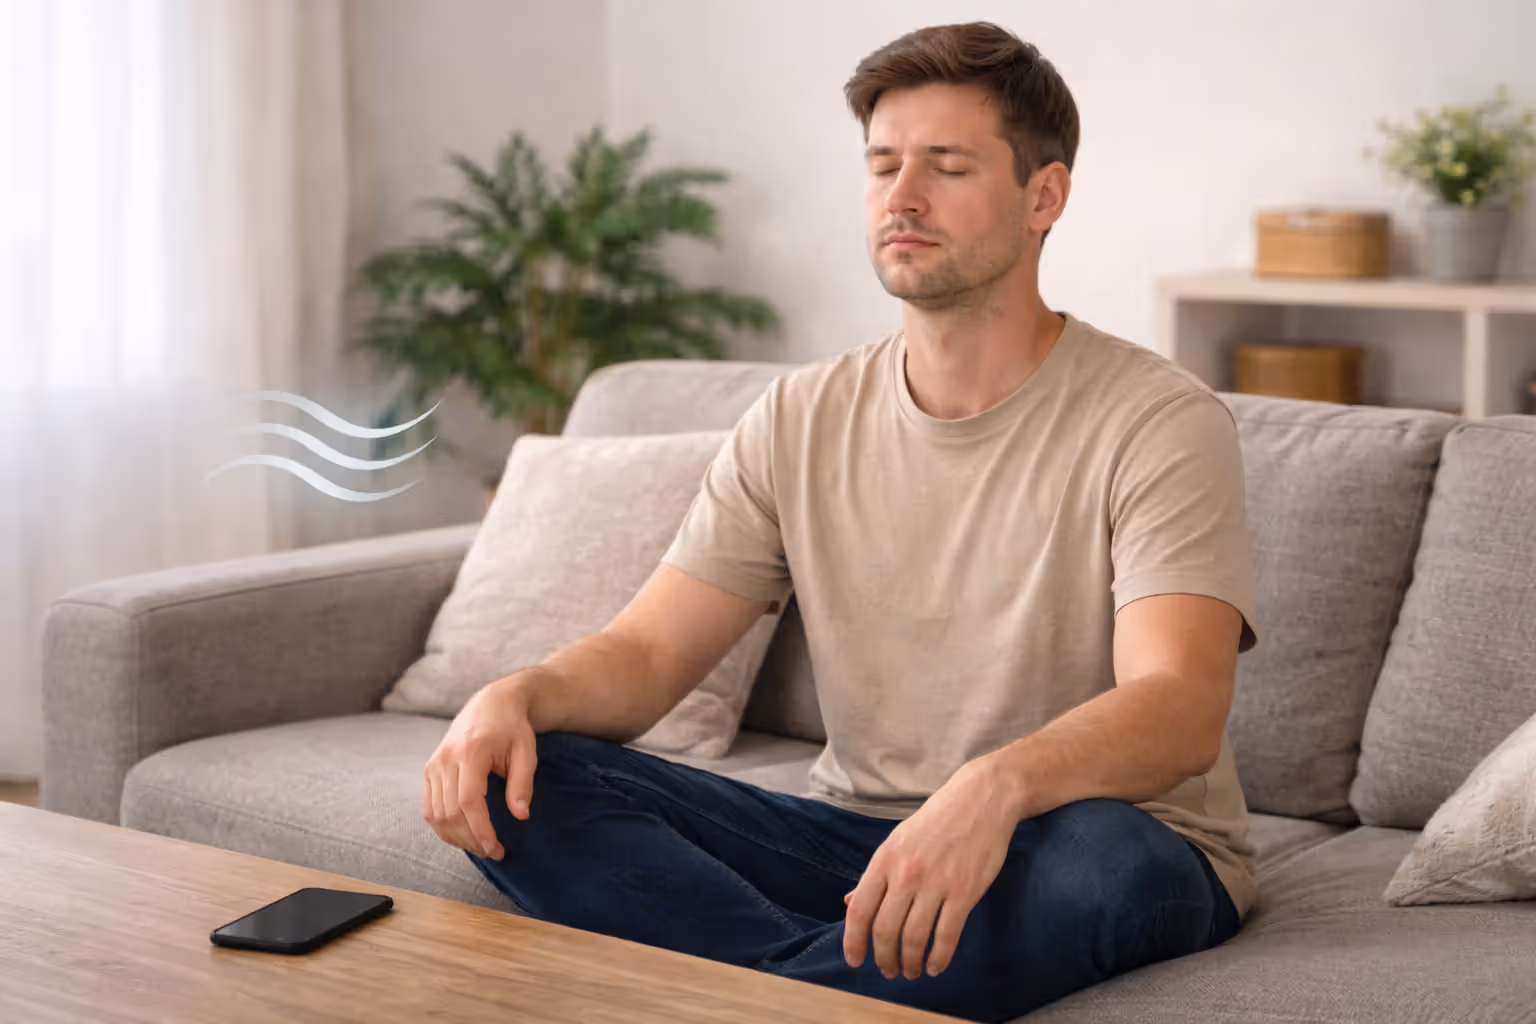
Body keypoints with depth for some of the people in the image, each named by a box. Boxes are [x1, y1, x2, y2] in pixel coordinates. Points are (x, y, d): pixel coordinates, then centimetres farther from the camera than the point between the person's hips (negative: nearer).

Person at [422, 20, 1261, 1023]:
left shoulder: (1158, 421, -11)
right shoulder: (801, 421, 6)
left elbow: (1180, 712, -25)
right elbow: (647, 651, 2)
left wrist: (994, 789, -46)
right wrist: (516, 697, -22)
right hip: (856, 832, 4)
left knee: (1103, 857, -41)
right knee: (523, 785, -15)